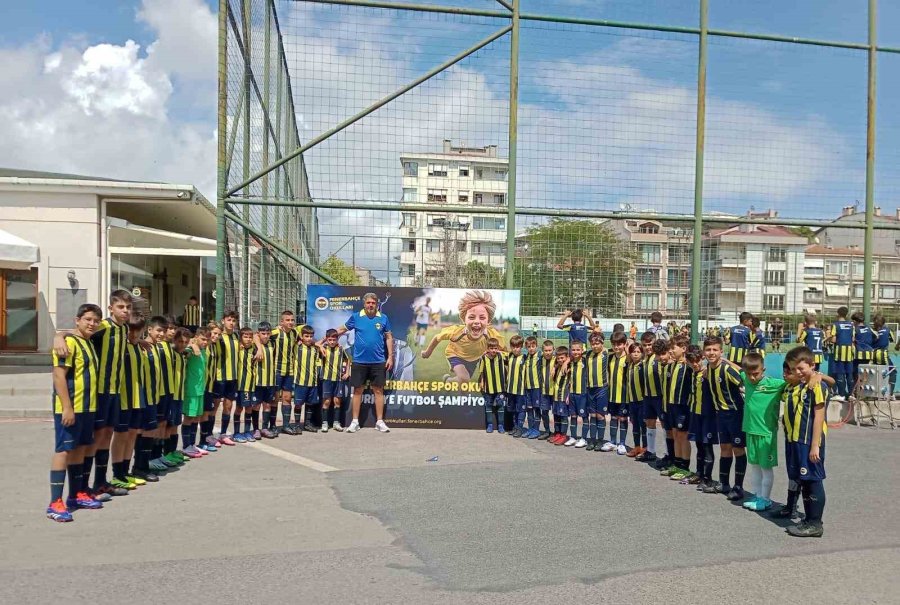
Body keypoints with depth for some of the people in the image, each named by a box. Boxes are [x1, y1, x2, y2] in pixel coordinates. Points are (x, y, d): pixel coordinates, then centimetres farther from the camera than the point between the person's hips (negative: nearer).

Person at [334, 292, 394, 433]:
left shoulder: (383, 318, 2)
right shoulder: (356, 317, 0)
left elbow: (389, 338, 7)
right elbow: (341, 330, 8)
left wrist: (390, 357, 2)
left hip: (378, 361, 0)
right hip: (359, 361, 0)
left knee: (378, 390, 4)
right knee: (358, 390, 6)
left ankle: (380, 422, 12)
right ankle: (355, 422, 13)